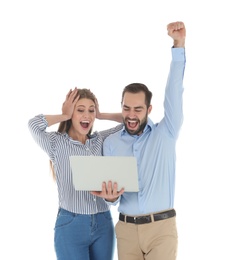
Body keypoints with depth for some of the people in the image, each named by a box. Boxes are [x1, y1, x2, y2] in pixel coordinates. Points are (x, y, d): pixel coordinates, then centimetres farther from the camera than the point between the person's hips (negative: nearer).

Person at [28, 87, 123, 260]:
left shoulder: (101, 140, 9)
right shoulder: (57, 143, -4)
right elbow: (34, 124, -22)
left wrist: (100, 115, 5)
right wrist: (65, 116, -6)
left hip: (104, 224, 4)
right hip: (71, 225, -4)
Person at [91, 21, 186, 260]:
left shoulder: (165, 134, 1)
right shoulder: (111, 143, 7)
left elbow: (174, 92, -10)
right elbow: (110, 189, 7)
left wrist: (179, 45, -18)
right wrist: (110, 196, -18)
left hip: (162, 227, -2)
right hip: (126, 228, 2)